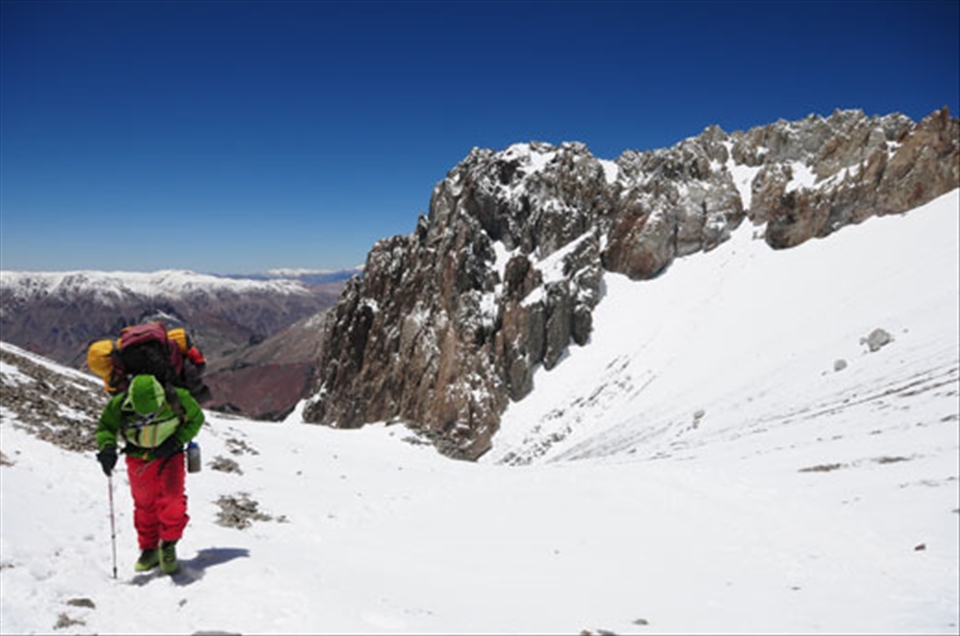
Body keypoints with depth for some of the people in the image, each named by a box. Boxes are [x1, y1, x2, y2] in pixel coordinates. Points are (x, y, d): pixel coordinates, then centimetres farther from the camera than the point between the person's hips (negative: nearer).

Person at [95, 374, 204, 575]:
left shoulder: (177, 399, -27)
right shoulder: (119, 405, -25)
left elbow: (196, 419, -8)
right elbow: (105, 427, -7)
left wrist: (176, 441, -20)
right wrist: (107, 447, -27)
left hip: (169, 455, -1)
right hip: (138, 458, 1)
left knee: (172, 500, -14)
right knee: (144, 505, 8)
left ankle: (168, 545, 7)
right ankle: (149, 549, 28)